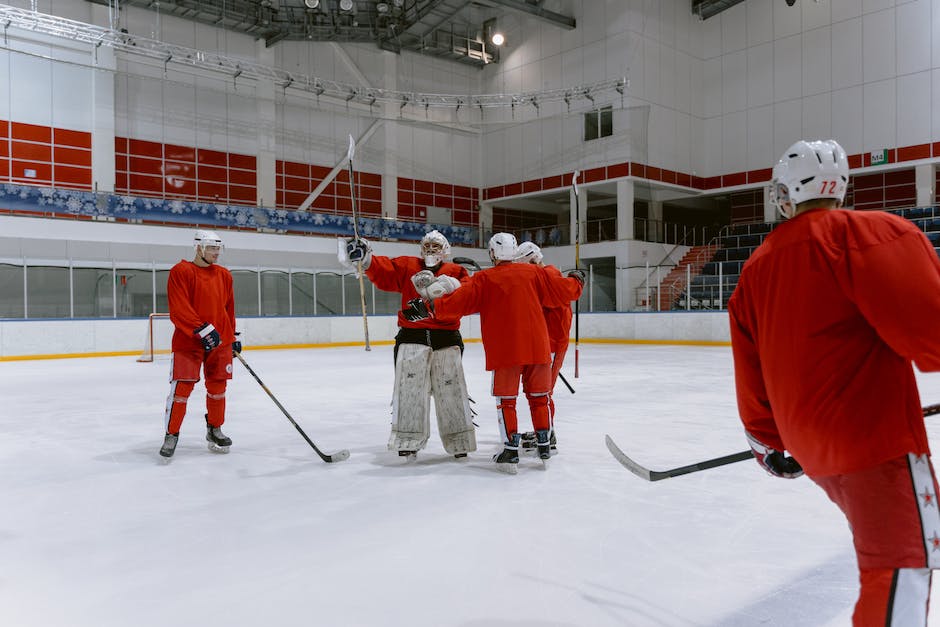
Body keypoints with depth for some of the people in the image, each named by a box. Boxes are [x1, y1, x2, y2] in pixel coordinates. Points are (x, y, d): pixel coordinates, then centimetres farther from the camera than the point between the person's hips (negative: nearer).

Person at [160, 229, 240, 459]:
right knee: (182, 387, -5)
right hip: (188, 340, -5)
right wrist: (203, 329, -22)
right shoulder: (181, 271, -7)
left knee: (217, 386, 10)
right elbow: (179, 309, -15)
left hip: (220, 340, 5)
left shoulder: (224, 275, 12)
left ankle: (214, 429, 26)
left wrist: (232, 337, 18)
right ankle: (172, 434, 9)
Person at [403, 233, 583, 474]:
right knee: (539, 397, 16)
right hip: (537, 347, 3)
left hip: (505, 351, -3)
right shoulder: (534, 273, 4)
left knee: (506, 400, 9)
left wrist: (428, 307, -4)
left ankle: (511, 452, 8)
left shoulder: (483, 279, -4)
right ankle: (544, 448, 22)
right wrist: (577, 281, 30)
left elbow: (457, 301, -11)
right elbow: (563, 291, 9)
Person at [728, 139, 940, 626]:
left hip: (810, 444, 7)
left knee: (887, 544, 24)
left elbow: (752, 377, 13)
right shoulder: (870, 232, -9)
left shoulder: (755, 268, 10)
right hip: (873, 431, -7)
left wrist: (768, 444, 22)